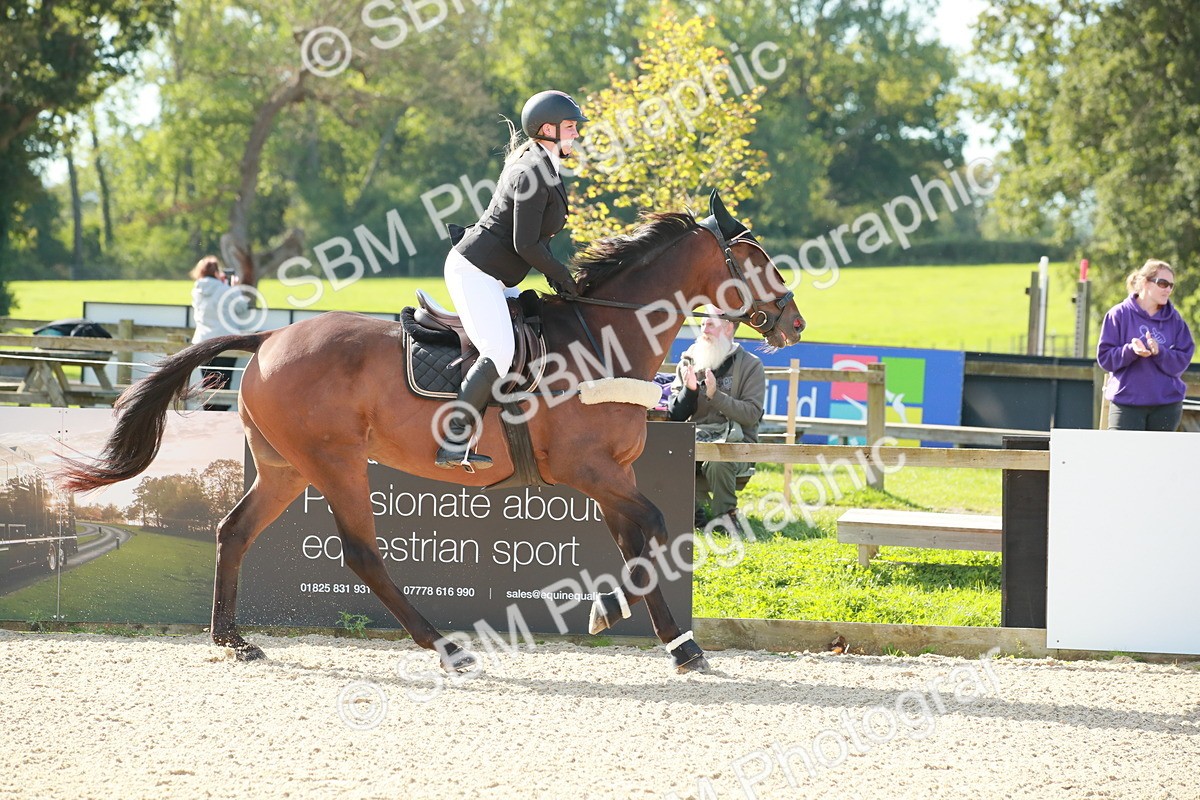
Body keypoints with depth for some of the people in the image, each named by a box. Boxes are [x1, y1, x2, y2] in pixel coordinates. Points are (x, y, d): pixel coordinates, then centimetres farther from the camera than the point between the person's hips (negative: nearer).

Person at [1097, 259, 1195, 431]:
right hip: (1127, 402, -3)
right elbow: (1104, 357, -3)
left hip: (1167, 404, 3)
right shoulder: (1119, 314, 0)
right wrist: (1131, 350, -21)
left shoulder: (1174, 320, 7)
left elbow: (1182, 360, 0)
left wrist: (1159, 352, -19)